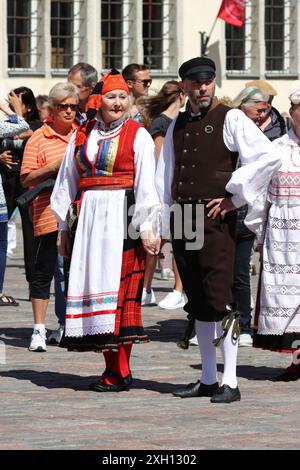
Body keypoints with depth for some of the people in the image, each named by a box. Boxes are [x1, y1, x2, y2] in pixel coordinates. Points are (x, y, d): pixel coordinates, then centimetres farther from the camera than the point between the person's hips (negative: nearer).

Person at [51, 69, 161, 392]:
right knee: (93, 284, 2)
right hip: (88, 217, 5)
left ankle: (121, 371, -7)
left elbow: (146, 184, -4)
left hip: (123, 217, -5)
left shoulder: (137, 135, 1)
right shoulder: (81, 136, 13)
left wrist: (147, 226, -11)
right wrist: (64, 227, 15)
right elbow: (67, 183, 17)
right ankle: (111, 367, 7)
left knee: (120, 289, -9)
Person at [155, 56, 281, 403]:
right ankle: (208, 379, 17)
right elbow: (164, 178, 18)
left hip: (215, 219, -6)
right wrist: (160, 226, 11)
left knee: (219, 301, -10)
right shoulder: (177, 126, 16)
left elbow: (268, 157, -14)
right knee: (197, 303, 10)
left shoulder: (230, 119, -3)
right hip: (181, 220, 6)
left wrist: (235, 196, -10)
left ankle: (230, 382, -7)